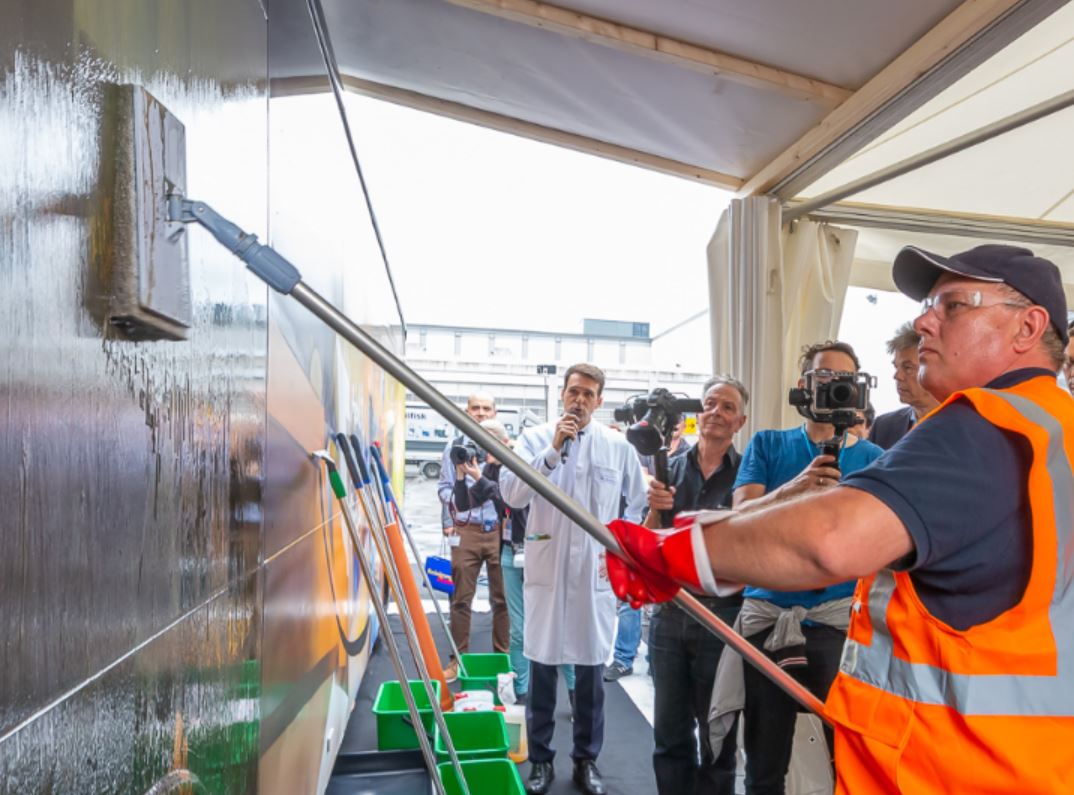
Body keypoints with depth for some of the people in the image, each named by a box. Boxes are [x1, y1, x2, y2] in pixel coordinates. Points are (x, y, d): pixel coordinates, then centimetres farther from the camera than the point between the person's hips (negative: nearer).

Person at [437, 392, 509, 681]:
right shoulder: (454, 446, 6)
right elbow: (444, 488, 5)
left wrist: (482, 478, -17)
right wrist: (457, 500, -14)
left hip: (500, 530, 0)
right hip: (466, 531, 1)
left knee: (502, 598, 7)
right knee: (461, 598, 6)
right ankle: (459, 659, 19)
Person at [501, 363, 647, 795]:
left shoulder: (618, 446, 3)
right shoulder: (535, 438, -1)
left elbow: (639, 503, 13)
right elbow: (511, 493, -15)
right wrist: (553, 450, -21)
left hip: (596, 573, 1)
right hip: (546, 570, -1)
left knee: (591, 668, 11)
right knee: (542, 666, 8)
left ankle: (587, 759, 28)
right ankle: (541, 759, 25)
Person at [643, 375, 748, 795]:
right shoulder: (671, 469, 3)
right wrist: (656, 508, -19)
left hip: (722, 617, -3)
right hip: (669, 614, 3)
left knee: (717, 736, 14)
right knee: (670, 733, 16)